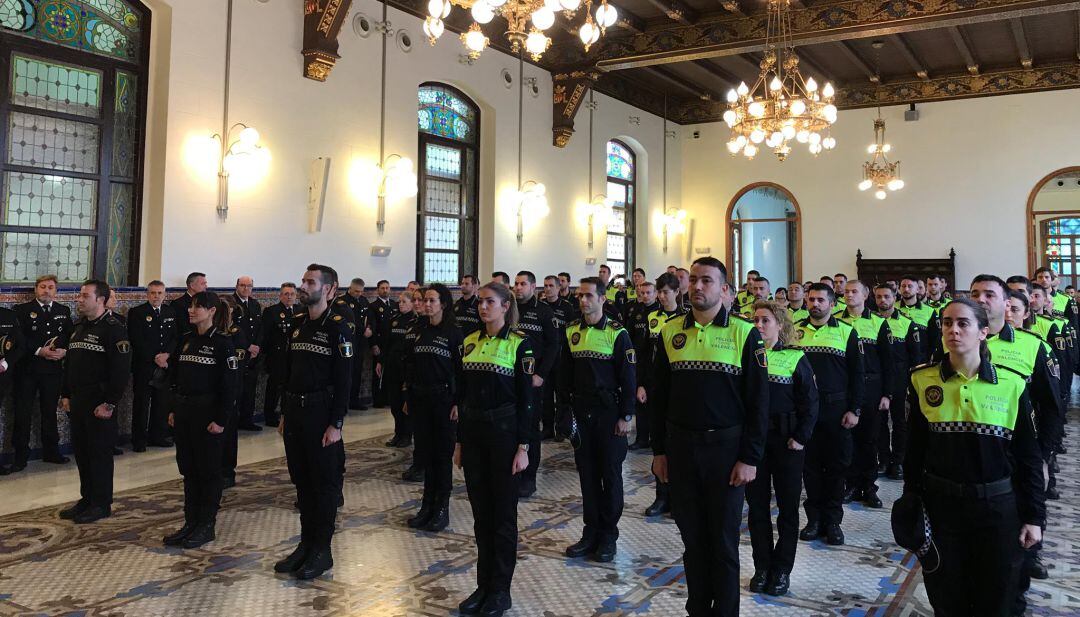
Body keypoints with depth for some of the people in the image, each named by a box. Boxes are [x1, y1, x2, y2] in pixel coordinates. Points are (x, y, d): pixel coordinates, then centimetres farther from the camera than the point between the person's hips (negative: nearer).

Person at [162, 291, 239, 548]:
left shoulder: (222, 343, -11)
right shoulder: (187, 341, 10)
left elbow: (231, 384, -14)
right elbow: (175, 377, 16)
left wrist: (221, 420, -17)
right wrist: (174, 409, 11)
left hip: (208, 413, -7)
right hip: (184, 412, 7)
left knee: (208, 470, 3)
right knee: (188, 469, 12)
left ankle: (207, 526, 14)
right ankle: (190, 522, 23)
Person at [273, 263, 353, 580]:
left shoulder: (338, 328, -11)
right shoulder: (297, 323, 11)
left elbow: (343, 380, -14)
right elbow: (290, 370, 16)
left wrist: (336, 424, -17)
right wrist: (285, 414, 14)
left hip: (321, 413, -7)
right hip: (295, 412, 7)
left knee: (325, 483, 3)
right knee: (302, 481, 14)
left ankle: (322, 550, 14)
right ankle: (306, 544, 26)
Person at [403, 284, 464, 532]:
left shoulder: (454, 333, -6)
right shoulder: (416, 330, 8)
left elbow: (461, 369, -7)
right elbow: (409, 365, 10)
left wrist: (458, 402, -12)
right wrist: (407, 398, 8)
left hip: (443, 398, -4)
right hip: (418, 398, 4)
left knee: (442, 452, 3)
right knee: (424, 450, 9)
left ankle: (442, 508, 11)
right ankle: (428, 505, 19)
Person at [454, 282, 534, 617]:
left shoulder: (520, 343, -7)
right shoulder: (470, 342, 8)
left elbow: (526, 399, -9)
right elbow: (464, 394, 11)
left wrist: (523, 447, -12)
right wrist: (459, 441, 10)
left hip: (504, 432, -5)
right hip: (472, 431, 5)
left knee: (503, 513, 5)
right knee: (480, 512, 12)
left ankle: (500, 590, 17)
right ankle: (483, 585, 24)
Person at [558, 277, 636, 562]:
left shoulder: (617, 333, -7)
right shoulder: (571, 331, 5)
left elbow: (628, 378, -7)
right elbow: (564, 374, 10)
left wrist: (626, 416, -10)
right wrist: (565, 408, 5)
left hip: (608, 413, -4)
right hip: (580, 413, 4)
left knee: (610, 474, 5)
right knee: (587, 473, 10)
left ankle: (608, 536, 17)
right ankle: (591, 533, 21)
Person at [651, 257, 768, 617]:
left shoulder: (744, 334, -5)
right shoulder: (670, 333, 4)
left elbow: (758, 401, -5)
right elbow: (659, 395, 9)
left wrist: (750, 458, -9)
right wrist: (659, 450, 7)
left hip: (726, 448, -3)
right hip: (680, 447, 3)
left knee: (724, 540, 7)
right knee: (692, 536, 13)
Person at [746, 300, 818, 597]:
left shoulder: (795, 358, -4)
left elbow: (810, 402, -4)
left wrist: (801, 437, -11)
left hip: (786, 440, -2)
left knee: (787, 505, 7)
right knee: (757, 505, 8)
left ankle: (782, 570, 20)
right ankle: (762, 567, 21)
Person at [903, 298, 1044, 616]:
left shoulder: (1011, 384, -5)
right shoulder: (924, 381, -3)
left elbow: (1029, 456, 0)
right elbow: (914, 450, 3)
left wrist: (1034, 516, -1)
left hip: (997, 507, 0)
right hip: (940, 505, 1)